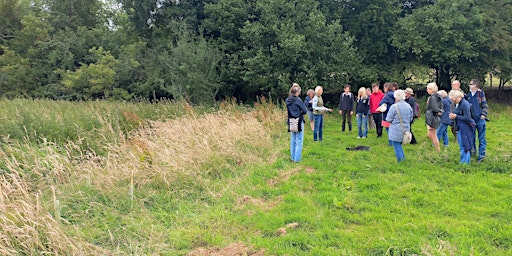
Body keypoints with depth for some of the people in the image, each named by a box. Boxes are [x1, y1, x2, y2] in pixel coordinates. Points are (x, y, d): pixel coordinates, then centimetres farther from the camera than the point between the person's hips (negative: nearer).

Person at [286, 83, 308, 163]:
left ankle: (293, 158, 22)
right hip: (299, 122, -6)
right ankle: (297, 159, 3)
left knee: (293, 141, 15)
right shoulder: (298, 100, -16)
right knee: (299, 141, 2)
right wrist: (300, 113, 6)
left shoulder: (287, 100, 2)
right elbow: (305, 111, -12)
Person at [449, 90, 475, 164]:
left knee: (465, 146, -2)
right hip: (460, 128, 9)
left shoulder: (465, 104, -20)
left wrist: (456, 116, -18)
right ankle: (463, 161, 27)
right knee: (461, 146, 17)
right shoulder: (457, 104, 8)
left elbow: (467, 118, -21)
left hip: (465, 128, -9)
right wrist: (452, 116, 2)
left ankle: (465, 162, 6)